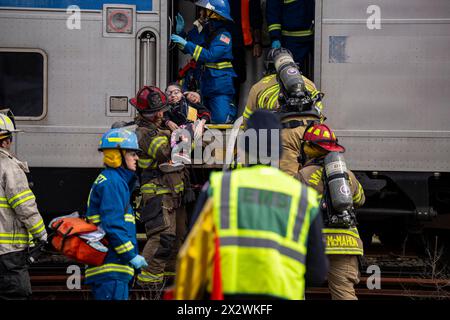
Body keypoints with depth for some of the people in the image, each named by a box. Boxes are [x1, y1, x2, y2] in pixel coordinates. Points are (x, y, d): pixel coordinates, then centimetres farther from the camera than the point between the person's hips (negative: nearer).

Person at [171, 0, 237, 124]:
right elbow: (189, 48, 20)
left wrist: (186, 44, -25)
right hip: (206, 84, 8)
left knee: (220, 119, -12)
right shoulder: (207, 31, 11)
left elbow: (210, 56, -25)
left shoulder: (223, 35, -14)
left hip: (220, 86, -8)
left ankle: (231, 109, 15)